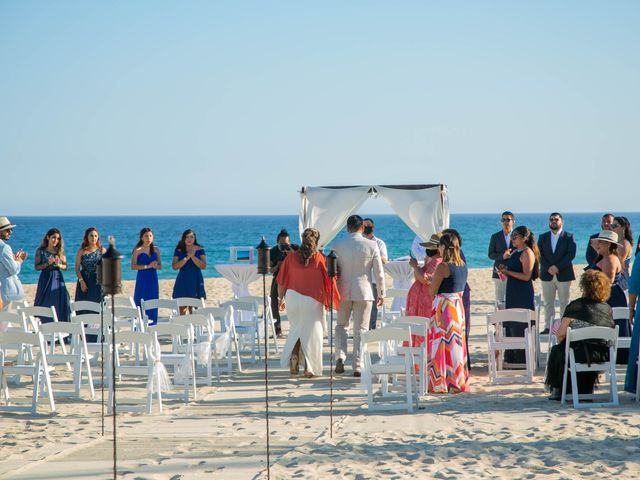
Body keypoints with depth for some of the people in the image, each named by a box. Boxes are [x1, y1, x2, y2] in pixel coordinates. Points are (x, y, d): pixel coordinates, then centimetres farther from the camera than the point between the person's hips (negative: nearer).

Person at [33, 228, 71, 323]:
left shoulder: (60, 251, 7)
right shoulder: (41, 251, 0)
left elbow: (65, 267, 9)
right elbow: (37, 267, -4)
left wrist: (58, 265, -10)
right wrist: (48, 263, -16)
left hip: (58, 279, 2)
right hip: (46, 279, -2)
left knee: (59, 306, -3)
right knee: (46, 305, -3)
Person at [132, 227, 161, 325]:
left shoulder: (156, 250, 9)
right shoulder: (137, 250, -3)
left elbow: (160, 266, 11)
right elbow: (133, 266, -10)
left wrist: (155, 266, -12)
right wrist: (147, 266, -17)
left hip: (153, 279, 4)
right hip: (142, 279, -4)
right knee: (141, 303, -7)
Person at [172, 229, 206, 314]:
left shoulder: (200, 250, 4)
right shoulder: (179, 250, 5)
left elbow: (203, 266, -6)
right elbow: (174, 266, -7)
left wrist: (193, 256, -17)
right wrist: (187, 257, -15)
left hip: (196, 281, 0)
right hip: (182, 282, 0)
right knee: (182, 310, -3)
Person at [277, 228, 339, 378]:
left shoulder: (291, 257, -2)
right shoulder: (320, 259, -7)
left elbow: (282, 281, 3)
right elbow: (329, 280, -3)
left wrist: (281, 299, 15)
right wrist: (329, 301, 8)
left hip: (293, 298, 2)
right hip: (313, 301, -2)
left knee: (296, 330, 21)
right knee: (311, 332, 6)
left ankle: (294, 355, 0)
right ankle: (309, 368, 1)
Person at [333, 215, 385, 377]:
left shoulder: (338, 245, -2)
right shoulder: (371, 246, -4)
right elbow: (379, 273, -2)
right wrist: (381, 293, 8)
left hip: (343, 291, 1)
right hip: (363, 292, -1)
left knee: (341, 325, 17)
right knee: (360, 329, 5)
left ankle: (340, 356, -2)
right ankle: (358, 366, 3)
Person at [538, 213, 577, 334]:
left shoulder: (569, 237, 3)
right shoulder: (543, 237, 12)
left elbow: (571, 254, -7)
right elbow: (539, 255, 3)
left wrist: (557, 267, -16)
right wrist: (548, 268, -13)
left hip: (563, 274, -2)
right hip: (547, 275, 3)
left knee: (564, 303, 0)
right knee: (548, 303, 3)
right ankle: (548, 326, 6)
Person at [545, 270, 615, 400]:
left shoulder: (575, 306, -8)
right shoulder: (608, 309, 6)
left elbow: (560, 334, -9)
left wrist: (561, 344, 14)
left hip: (580, 356, -4)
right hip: (603, 357, 4)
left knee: (556, 350, 25)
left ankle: (558, 390, 30)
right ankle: (586, 391, 37)